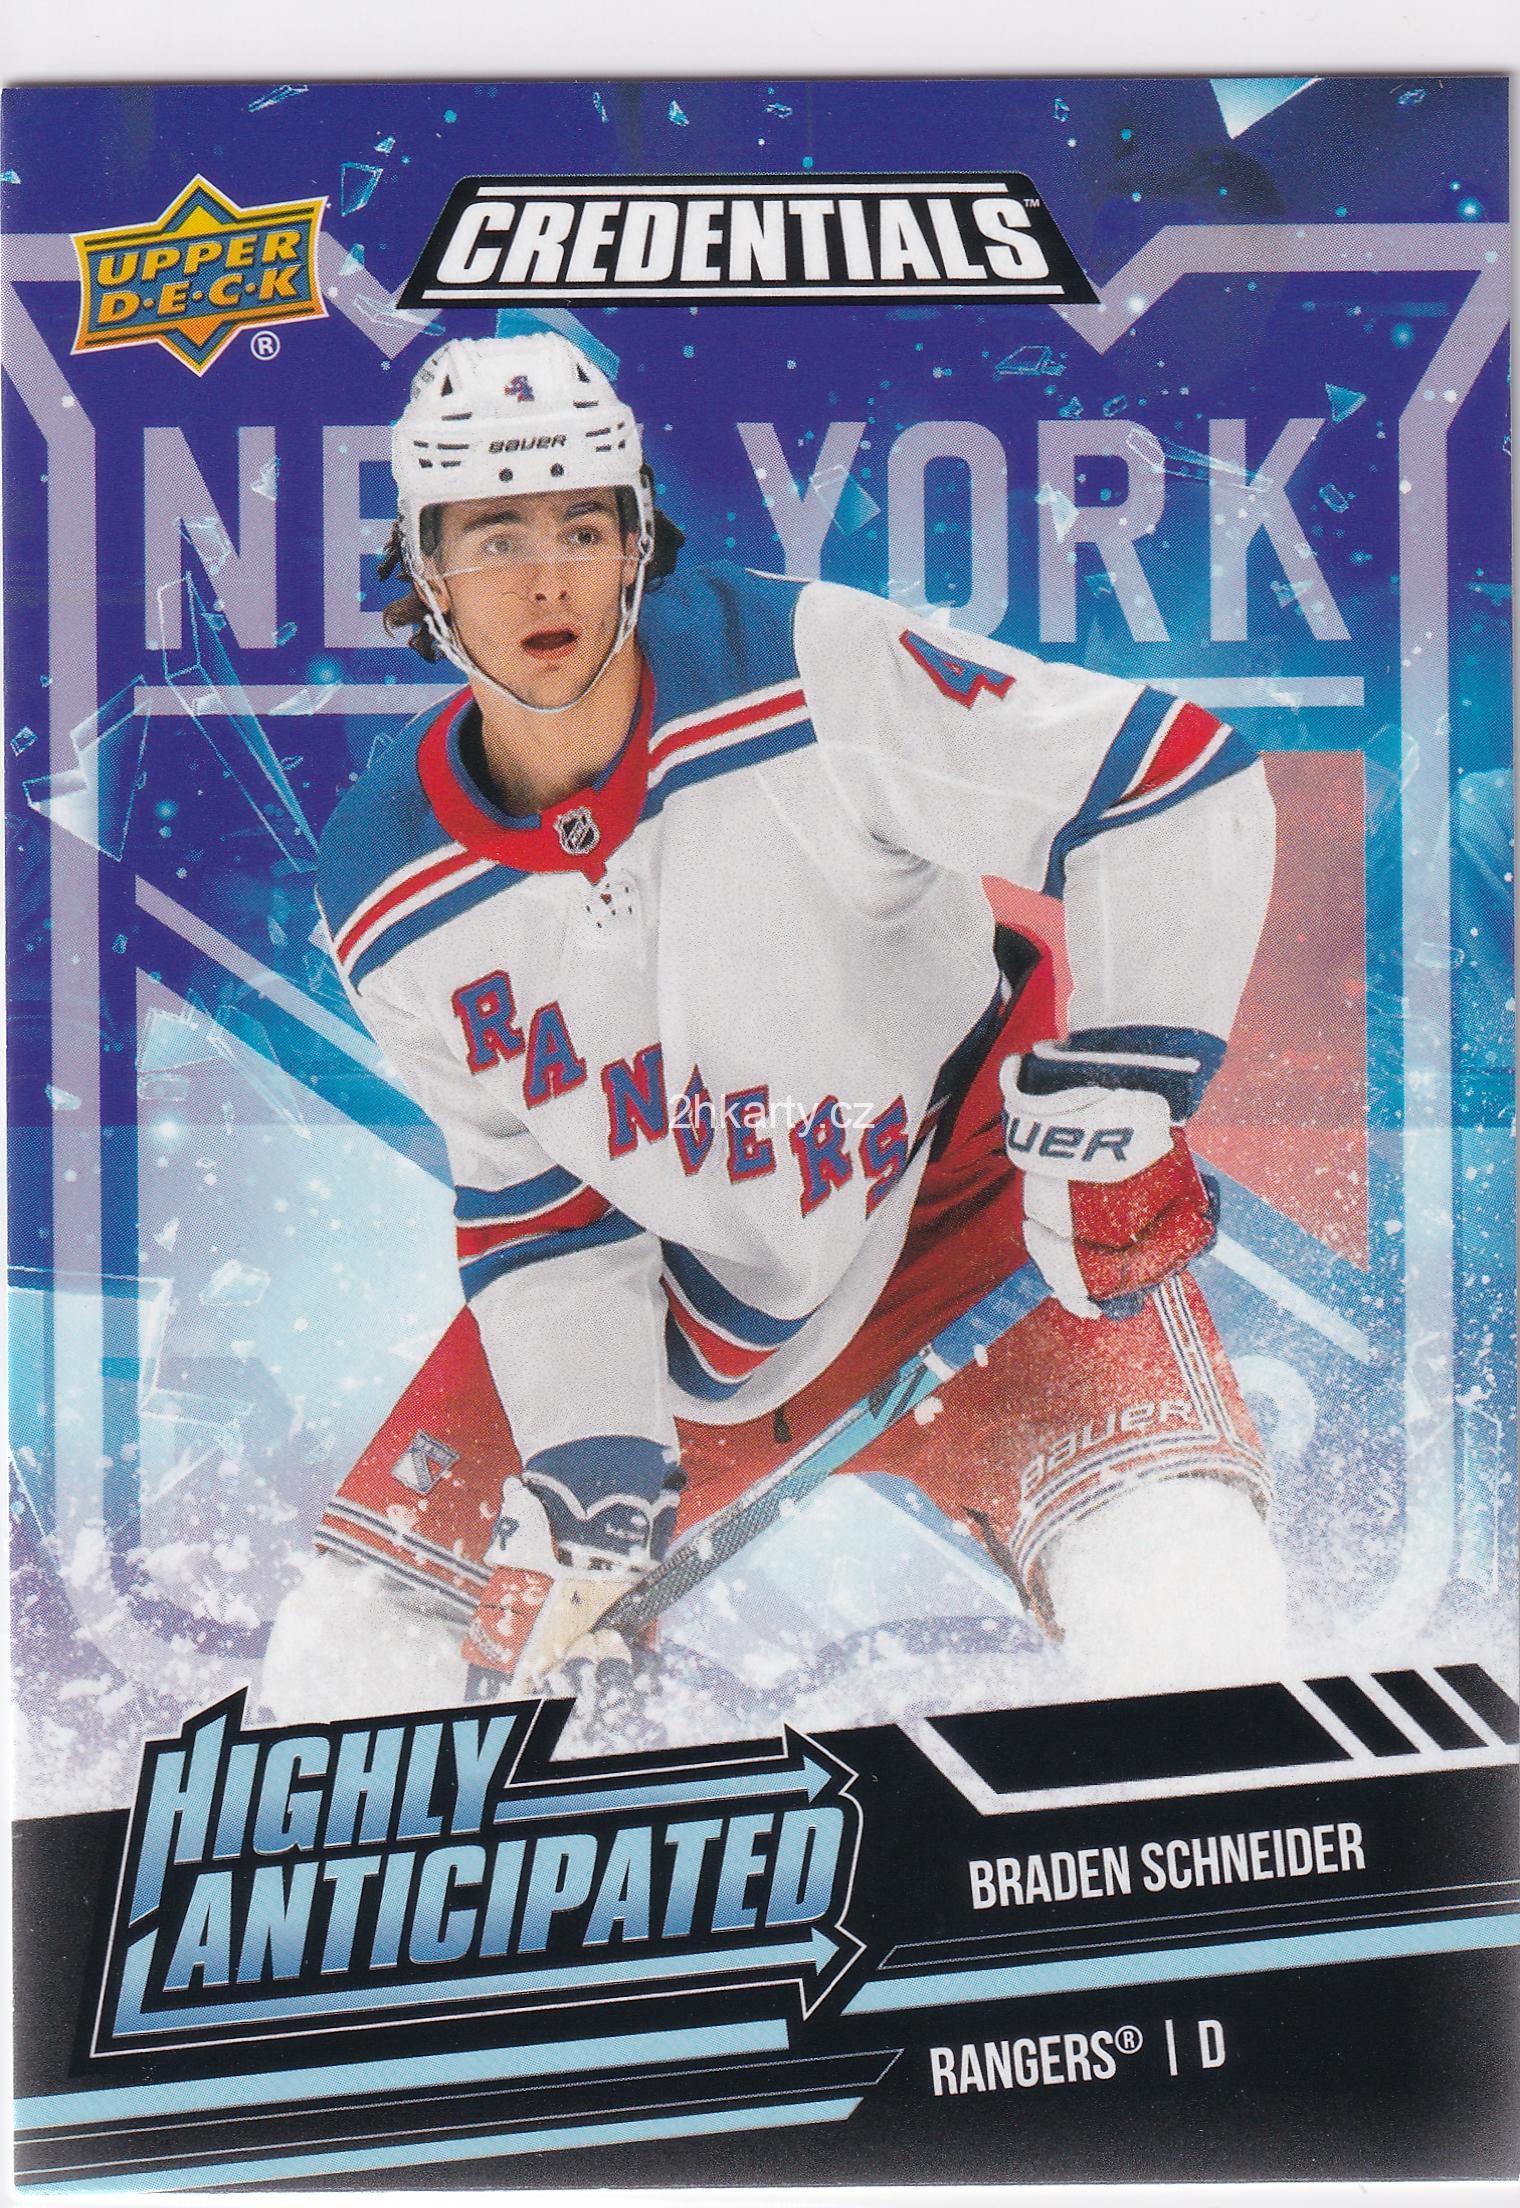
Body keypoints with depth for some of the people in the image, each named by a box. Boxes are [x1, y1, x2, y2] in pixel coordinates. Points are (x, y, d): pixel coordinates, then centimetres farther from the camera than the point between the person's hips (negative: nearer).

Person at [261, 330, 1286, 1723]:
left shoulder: (806, 673, -25)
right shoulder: (392, 896, -10)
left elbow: (1179, 783, -23)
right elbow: (528, 1190, 0)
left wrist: (1109, 1096, -27)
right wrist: (594, 1458, -9)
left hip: (964, 1196, -3)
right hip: (682, 1299, 4)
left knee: (1176, 1606, -27)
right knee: (351, 1650, 0)